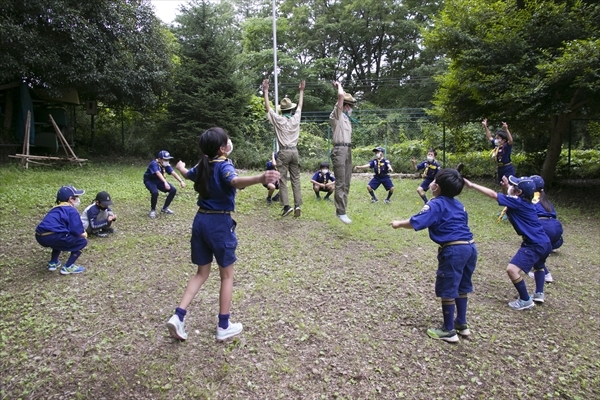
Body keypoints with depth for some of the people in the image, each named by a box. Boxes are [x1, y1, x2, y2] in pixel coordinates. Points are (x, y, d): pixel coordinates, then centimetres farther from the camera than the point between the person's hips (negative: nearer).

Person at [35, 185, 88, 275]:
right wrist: (83, 234, 14)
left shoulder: (55, 209, 27)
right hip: (52, 237, -9)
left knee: (60, 238, 39)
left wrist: (80, 233, 21)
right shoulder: (72, 210, 1)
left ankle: (53, 262, 32)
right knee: (82, 241, 6)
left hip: (40, 237, 9)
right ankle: (67, 267, 3)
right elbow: (76, 231, -9)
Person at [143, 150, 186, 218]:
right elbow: (158, 173, -46)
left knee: (173, 190, -5)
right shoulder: (154, 163, -29)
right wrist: (165, 182, -62)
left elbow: (173, 173, -20)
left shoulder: (166, 165, -9)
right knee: (155, 192, -35)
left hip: (159, 181, 7)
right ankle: (153, 210, -9)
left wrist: (181, 181, -34)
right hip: (150, 181, -7)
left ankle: (164, 208, 12)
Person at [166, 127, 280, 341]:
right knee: (227, 275, 9)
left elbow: (187, 174, 32)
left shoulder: (202, 166, 8)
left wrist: (180, 166, 57)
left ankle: (178, 316, 11)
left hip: (200, 220, 7)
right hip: (219, 222, -7)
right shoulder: (224, 166, -15)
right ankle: (224, 326, 17)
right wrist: (260, 178, -58)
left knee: (202, 273, 19)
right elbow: (235, 181, -39)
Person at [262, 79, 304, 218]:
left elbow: (267, 107, 5)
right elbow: (300, 106, 22)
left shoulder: (278, 119, -4)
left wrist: (266, 91, 11)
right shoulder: (296, 118, 5)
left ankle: (286, 206, -10)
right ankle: (297, 205, -3)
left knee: (283, 180, -2)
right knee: (296, 180, 5)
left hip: (283, 152, -3)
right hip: (294, 151, 3)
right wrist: (301, 91, 34)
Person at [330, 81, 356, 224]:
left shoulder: (346, 116, 19)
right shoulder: (336, 115, -6)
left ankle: (341, 209, 14)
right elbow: (341, 96, -13)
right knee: (340, 183, -11)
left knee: (346, 183, 8)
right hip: (339, 150, -9)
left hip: (348, 150, 9)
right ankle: (341, 212, -9)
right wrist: (339, 85, 0)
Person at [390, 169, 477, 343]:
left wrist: (399, 224, 0)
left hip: (453, 250, -8)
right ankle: (462, 324, 34)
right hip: (470, 246, 8)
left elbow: (415, 223, -16)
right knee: (461, 288, 21)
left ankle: (448, 331, 16)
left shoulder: (436, 204, -7)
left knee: (447, 290, 5)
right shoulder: (458, 205, 16)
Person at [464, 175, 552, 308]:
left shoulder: (518, 202, -18)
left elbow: (492, 194, -19)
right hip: (544, 242, 11)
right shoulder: (524, 202, 7)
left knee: (512, 269, -15)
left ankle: (526, 300, 0)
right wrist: (506, 187, 6)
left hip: (534, 245, -11)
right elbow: (508, 197, 25)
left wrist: (472, 185, -17)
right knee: (538, 265, 38)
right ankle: (539, 294, 41)